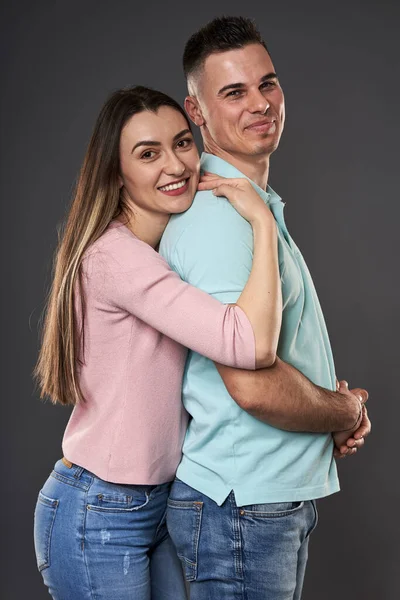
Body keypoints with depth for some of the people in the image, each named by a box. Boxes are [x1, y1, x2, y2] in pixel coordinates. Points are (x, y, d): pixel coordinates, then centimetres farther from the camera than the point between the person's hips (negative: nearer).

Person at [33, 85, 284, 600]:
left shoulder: (170, 251, 9)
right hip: (99, 518, -8)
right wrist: (263, 223, -22)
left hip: (156, 502, 9)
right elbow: (252, 344, -31)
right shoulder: (116, 255, -22)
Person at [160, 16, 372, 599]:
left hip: (280, 500, 10)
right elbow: (253, 384, -28)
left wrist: (337, 411, 4)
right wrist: (348, 411, -9)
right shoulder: (220, 217, -20)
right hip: (241, 508, -10)